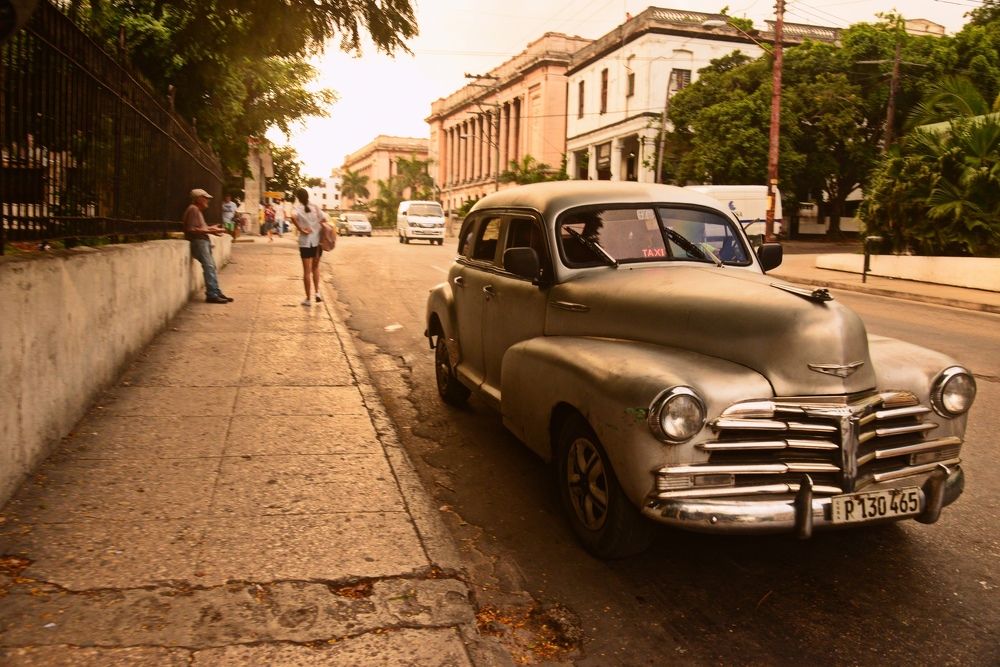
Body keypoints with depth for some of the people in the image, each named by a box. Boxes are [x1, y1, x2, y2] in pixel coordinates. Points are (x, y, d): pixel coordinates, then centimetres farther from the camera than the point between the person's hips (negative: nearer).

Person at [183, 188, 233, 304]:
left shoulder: (197, 210, 20)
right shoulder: (193, 209, -12)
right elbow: (191, 229, -20)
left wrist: (211, 228, 10)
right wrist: (209, 231, -19)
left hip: (203, 241, 11)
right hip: (198, 242, -11)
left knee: (212, 267, 9)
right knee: (209, 266, -16)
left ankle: (216, 293, 12)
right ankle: (212, 294, -18)